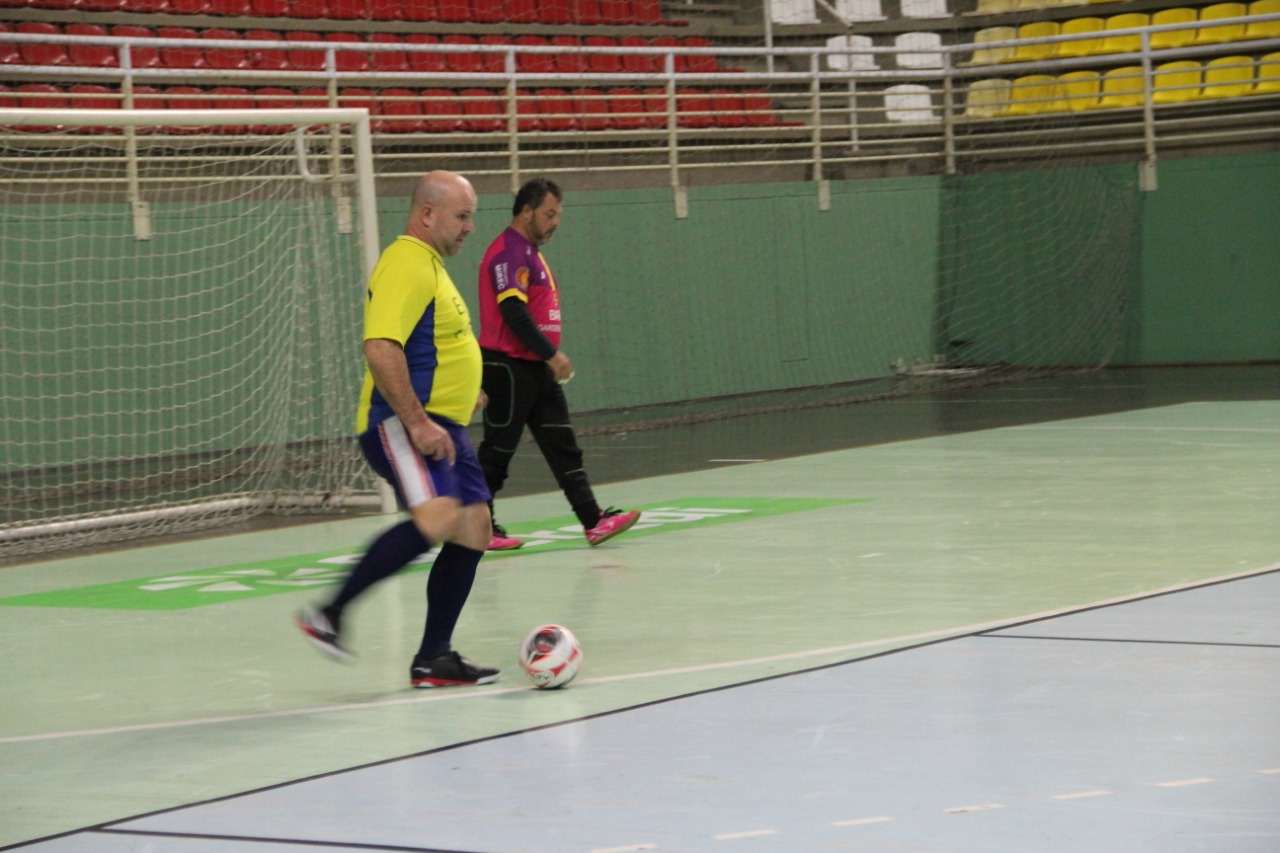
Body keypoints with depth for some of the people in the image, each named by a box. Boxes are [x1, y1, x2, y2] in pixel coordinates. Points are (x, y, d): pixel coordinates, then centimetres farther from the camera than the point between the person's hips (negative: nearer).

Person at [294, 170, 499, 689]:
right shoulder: (406, 264, -13)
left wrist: (460, 389, 32)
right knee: (437, 515, -29)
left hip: (439, 426, 11)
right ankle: (329, 616, -23)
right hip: (401, 425, -11)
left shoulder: (429, 265, 22)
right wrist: (417, 422, -27)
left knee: (473, 530, 4)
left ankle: (433, 658, 9)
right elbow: (380, 349, -24)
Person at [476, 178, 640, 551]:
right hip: (509, 366, -10)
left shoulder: (530, 252, 18)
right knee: (498, 450, -2)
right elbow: (513, 311, -23)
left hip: (536, 368, 10)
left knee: (563, 447, 4)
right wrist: (552, 354, -21)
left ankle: (593, 521, 0)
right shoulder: (510, 252, -14)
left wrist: (551, 358, 18)